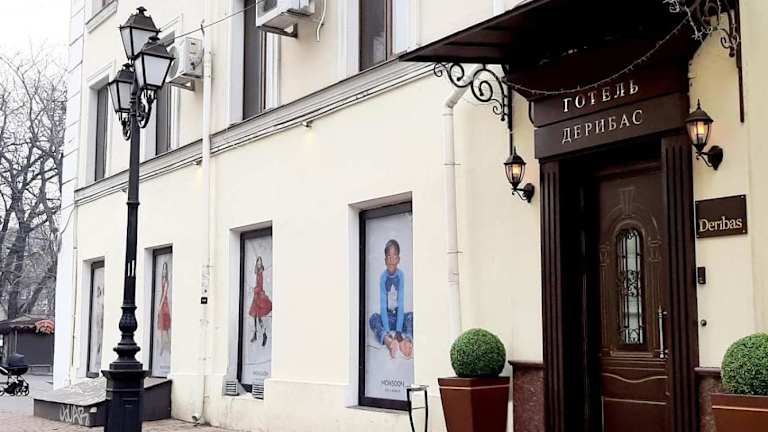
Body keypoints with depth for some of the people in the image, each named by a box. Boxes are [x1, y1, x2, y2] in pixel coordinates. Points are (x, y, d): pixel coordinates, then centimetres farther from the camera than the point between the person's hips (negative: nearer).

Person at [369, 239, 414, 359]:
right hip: (386, 317, 0)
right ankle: (388, 341, -55)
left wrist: (398, 330, -25)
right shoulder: (383, 277, -12)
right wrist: (387, 331, -28)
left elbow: (401, 305, -14)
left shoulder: (401, 275, -11)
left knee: (411, 316, -28)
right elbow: (383, 306, -16)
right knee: (373, 319, -29)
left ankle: (407, 340, -56)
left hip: (399, 316, 0)